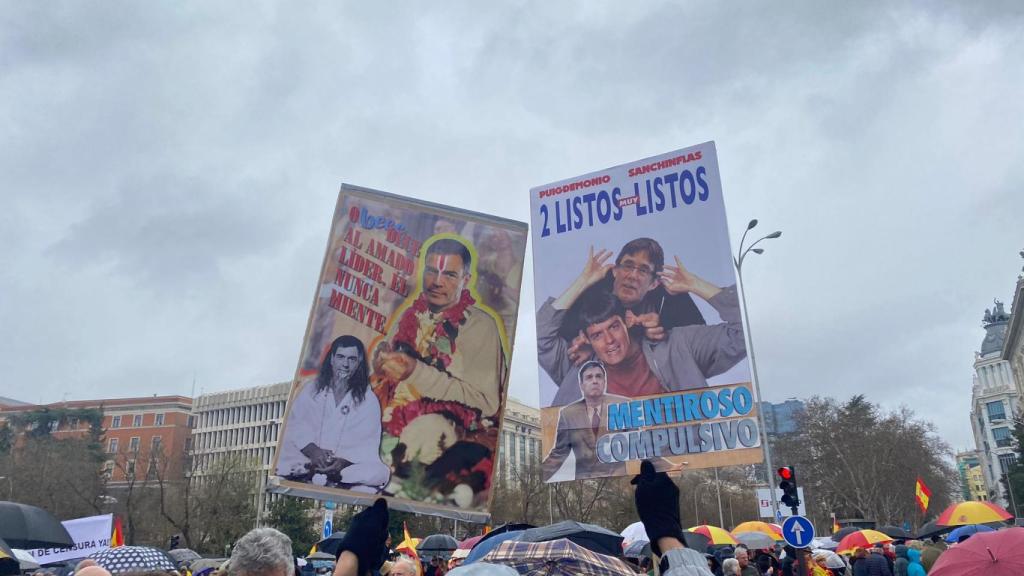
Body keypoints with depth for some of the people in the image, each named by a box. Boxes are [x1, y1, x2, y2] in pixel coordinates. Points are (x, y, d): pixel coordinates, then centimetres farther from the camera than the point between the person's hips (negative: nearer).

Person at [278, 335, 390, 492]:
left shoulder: (369, 401, 4)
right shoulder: (311, 389, 9)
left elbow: (368, 445, -4)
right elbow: (295, 426, -3)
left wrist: (344, 461, -23)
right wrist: (313, 451, -22)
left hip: (348, 464, 0)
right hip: (306, 459, 0)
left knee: (379, 473, -30)